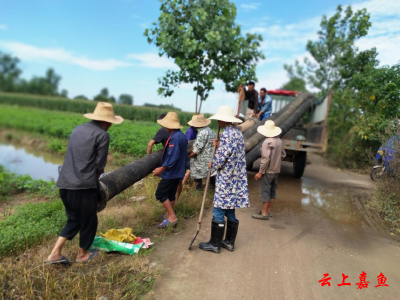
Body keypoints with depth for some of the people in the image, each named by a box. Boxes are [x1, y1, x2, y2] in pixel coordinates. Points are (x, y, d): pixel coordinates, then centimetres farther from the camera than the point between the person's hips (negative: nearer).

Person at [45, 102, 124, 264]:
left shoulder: (78, 129, 14)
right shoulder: (102, 135, -9)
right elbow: (100, 165, -8)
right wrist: (96, 177, 13)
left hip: (65, 183, 8)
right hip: (84, 186, -7)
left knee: (74, 219, 23)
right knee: (88, 221, 14)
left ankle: (55, 253, 21)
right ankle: (82, 254, 30)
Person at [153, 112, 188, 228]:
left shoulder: (175, 137, -22)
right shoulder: (182, 135, 10)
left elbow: (173, 157, -27)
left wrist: (162, 168, -20)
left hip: (171, 172, -10)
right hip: (178, 171, 10)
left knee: (160, 193, -2)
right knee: (171, 193, 19)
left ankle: (172, 217, -1)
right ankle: (169, 215, 30)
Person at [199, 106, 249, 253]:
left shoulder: (227, 134, -18)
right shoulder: (238, 133, 11)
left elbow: (220, 159, -19)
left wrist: (212, 164, 1)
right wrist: (219, 146, 10)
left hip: (226, 180, -9)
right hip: (237, 180, 9)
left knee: (218, 212, 2)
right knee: (230, 211, 16)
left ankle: (214, 244, 13)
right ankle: (229, 242, 26)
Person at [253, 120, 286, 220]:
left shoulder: (267, 142, -19)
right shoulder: (279, 141, 3)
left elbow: (266, 158, -22)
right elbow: (283, 155, 11)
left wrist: (260, 172, -16)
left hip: (268, 171, -8)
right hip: (276, 170, 8)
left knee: (265, 191, -1)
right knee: (272, 191, 15)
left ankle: (264, 214, 3)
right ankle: (269, 211, 26)